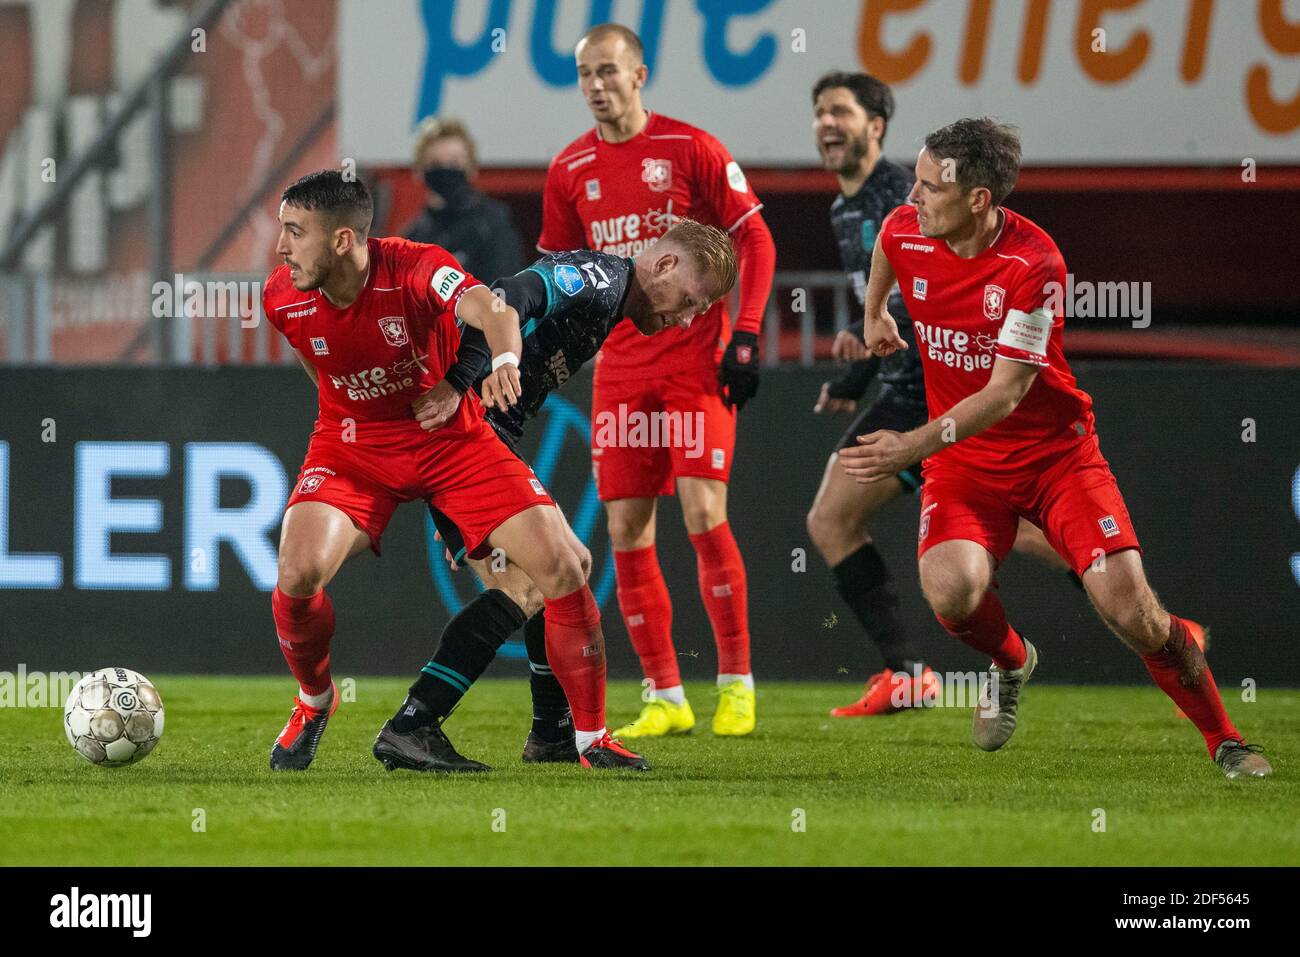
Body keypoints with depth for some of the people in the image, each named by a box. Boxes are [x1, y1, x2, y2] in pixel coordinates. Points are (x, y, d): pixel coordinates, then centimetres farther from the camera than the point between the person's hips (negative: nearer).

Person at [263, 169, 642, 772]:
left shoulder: (416, 269, -26)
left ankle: (592, 738, 4)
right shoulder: (281, 297, -13)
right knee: (297, 574, -23)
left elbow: (490, 309, -46)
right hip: (353, 445, 2)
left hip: (452, 437, -2)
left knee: (562, 567, -13)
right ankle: (314, 701, 9)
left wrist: (505, 358, -67)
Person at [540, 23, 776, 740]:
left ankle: (736, 683, -2)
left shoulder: (689, 148, -5)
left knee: (703, 513, -13)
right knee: (626, 531, -1)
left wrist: (745, 337, -9)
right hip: (619, 367, 4)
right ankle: (665, 698, 7)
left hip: (696, 358, -4)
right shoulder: (570, 170, 8)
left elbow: (755, 240, -2)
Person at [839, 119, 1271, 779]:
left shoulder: (1033, 263, -24)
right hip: (964, 461, 3)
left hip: (1055, 447, -3)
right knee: (951, 592, -25)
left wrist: (914, 447, -35)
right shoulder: (905, 232, -7)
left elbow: (1005, 393, -26)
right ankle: (1010, 664, 11)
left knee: (1130, 609, -16)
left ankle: (1224, 740, 6)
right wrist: (873, 315, 34)